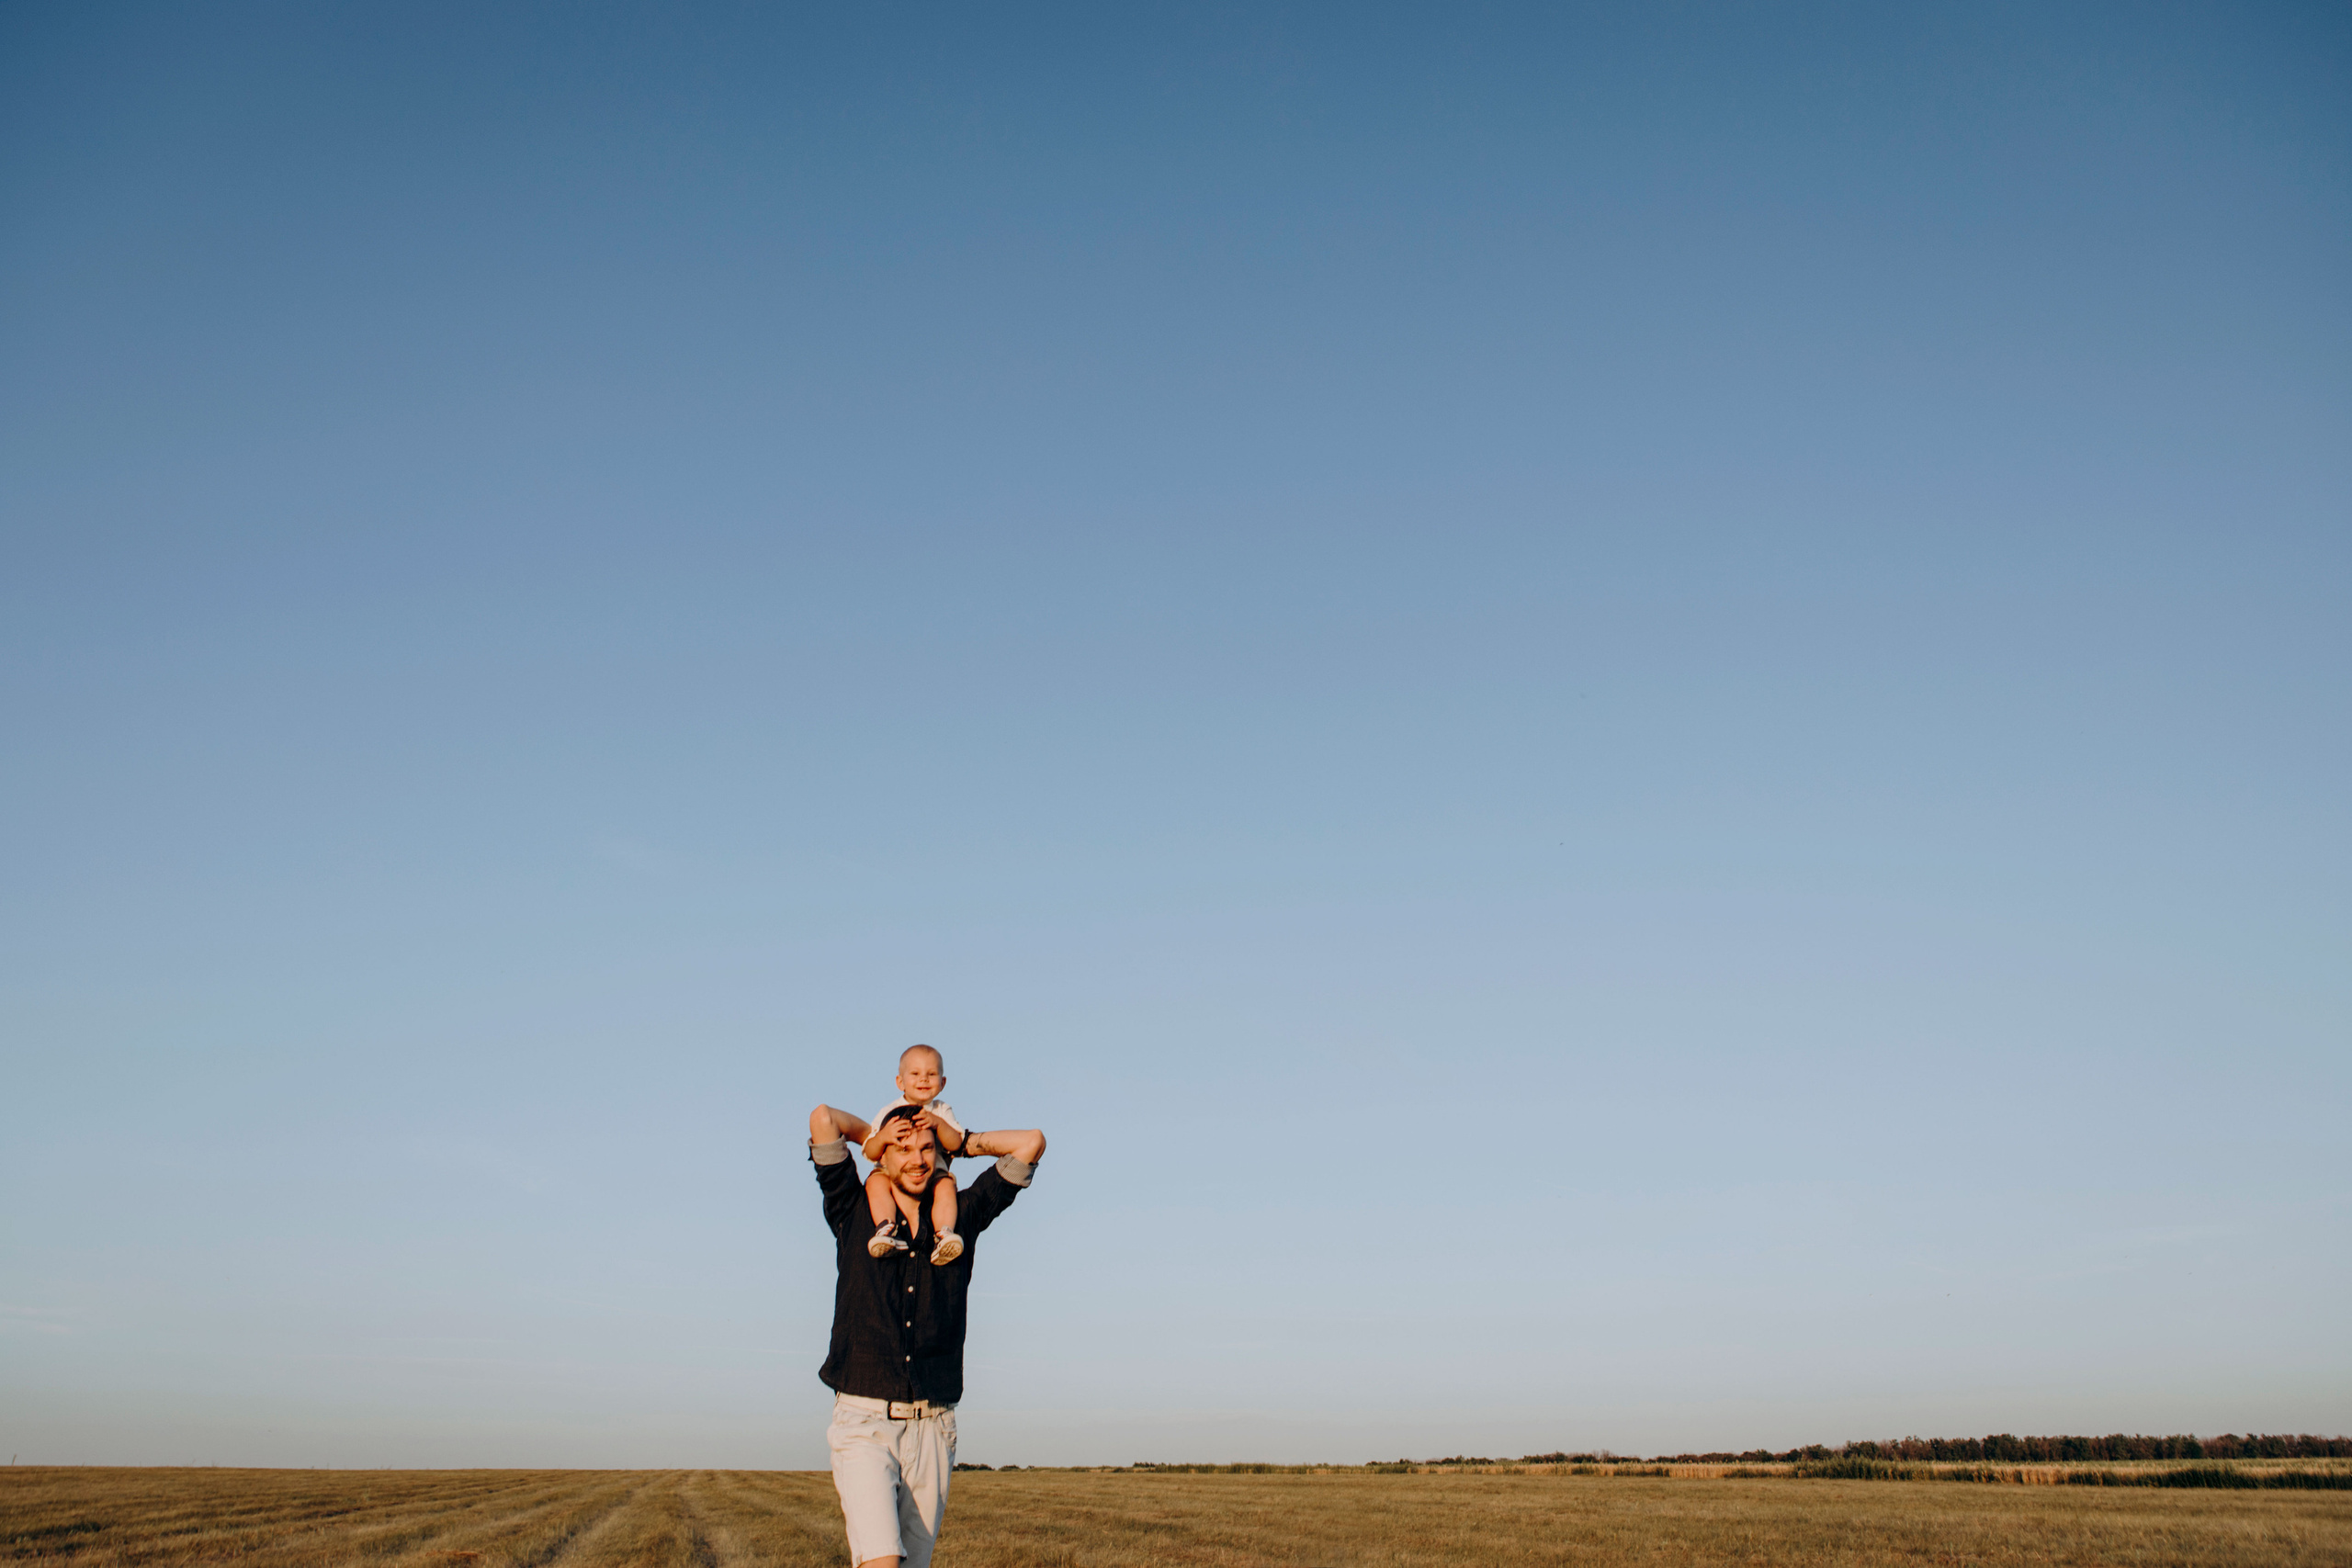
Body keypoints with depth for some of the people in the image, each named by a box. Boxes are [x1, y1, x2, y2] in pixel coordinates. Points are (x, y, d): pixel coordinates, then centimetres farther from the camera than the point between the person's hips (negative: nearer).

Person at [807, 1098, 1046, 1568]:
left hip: (932, 1428, 3)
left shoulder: (961, 1216, 10)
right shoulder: (854, 1215, 5)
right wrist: (879, 1133, 12)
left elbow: (1032, 1142, 9)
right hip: (865, 1422, -3)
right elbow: (823, 1118, -4)